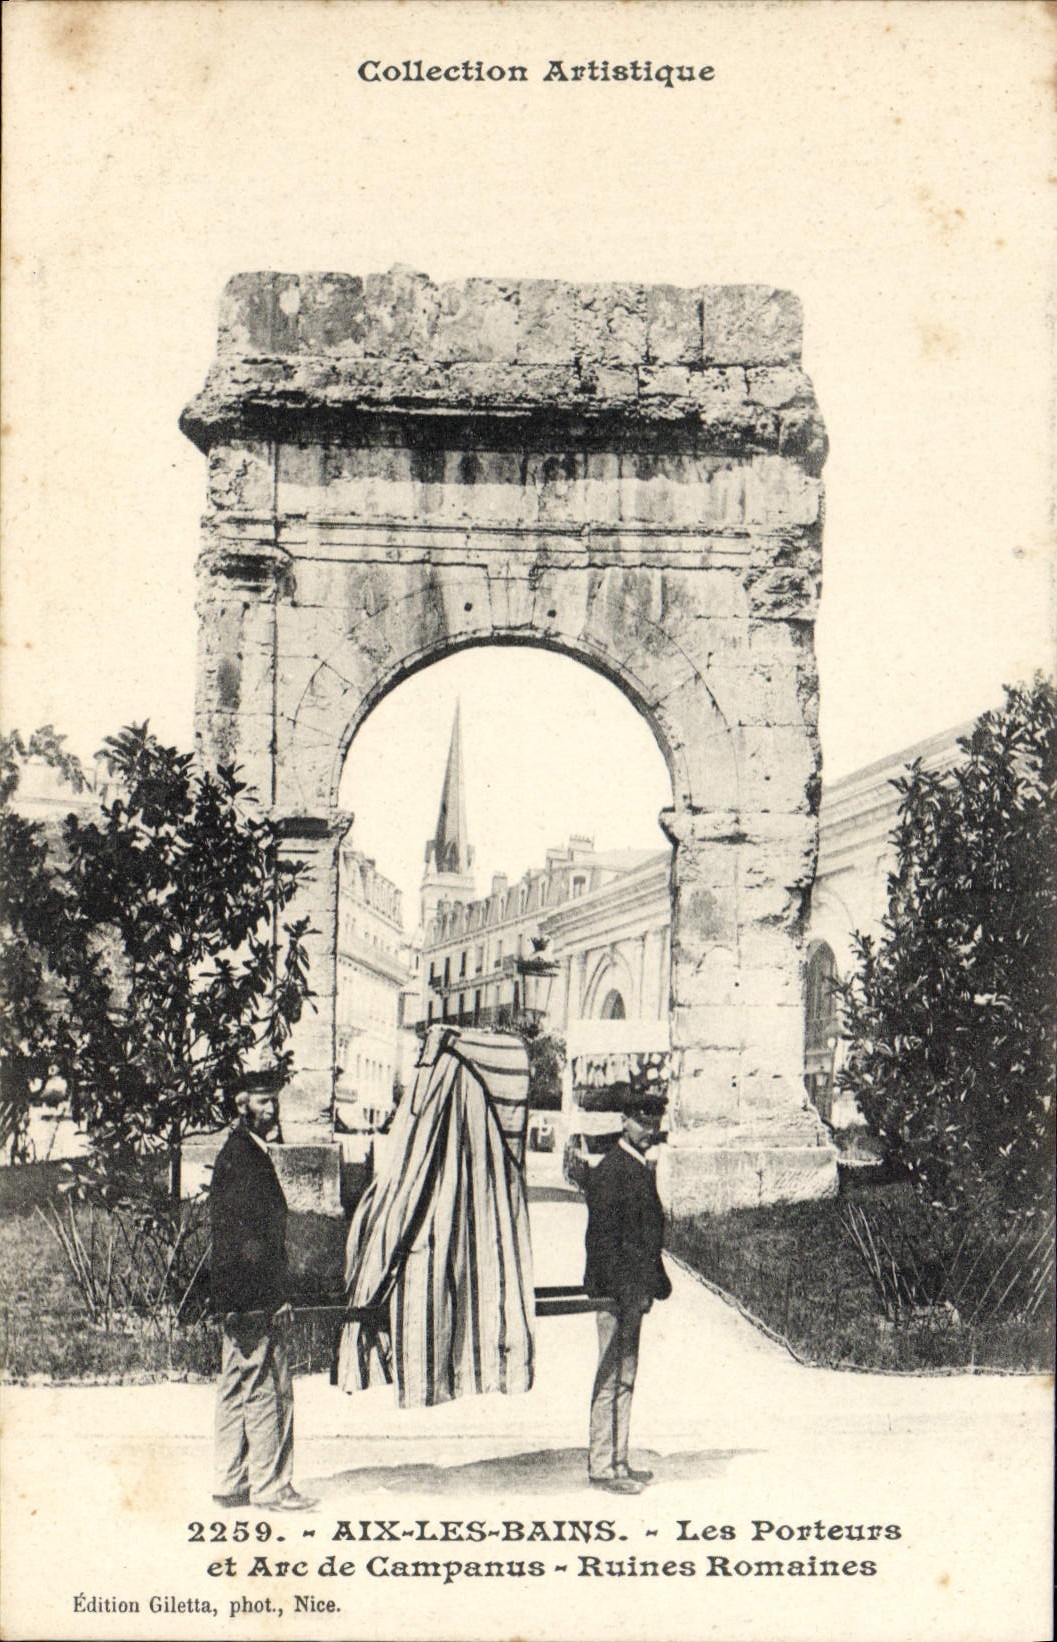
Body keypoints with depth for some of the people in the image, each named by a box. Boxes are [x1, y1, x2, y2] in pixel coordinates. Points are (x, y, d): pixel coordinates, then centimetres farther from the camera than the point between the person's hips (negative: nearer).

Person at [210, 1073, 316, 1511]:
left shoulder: (246, 1152, 17)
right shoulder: (241, 1156, -15)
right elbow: (249, 1237, -20)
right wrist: (275, 1296, -20)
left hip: (238, 1301, 11)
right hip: (254, 1297, -11)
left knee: (237, 1389, 13)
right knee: (268, 1392, -4)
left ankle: (231, 1483, 20)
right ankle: (270, 1486, 2)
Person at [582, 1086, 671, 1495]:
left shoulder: (641, 1169, 16)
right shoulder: (610, 1170, -14)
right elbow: (603, 1238, -18)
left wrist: (657, 1283, 18)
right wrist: (620, 1290, -21)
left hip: (635, 1290, 10)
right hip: (618, 1292, -10)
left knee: (625, 1377, 14)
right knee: (613, 1378, -5)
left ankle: (617, 1461, 22)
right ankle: (603, 1466, 1)